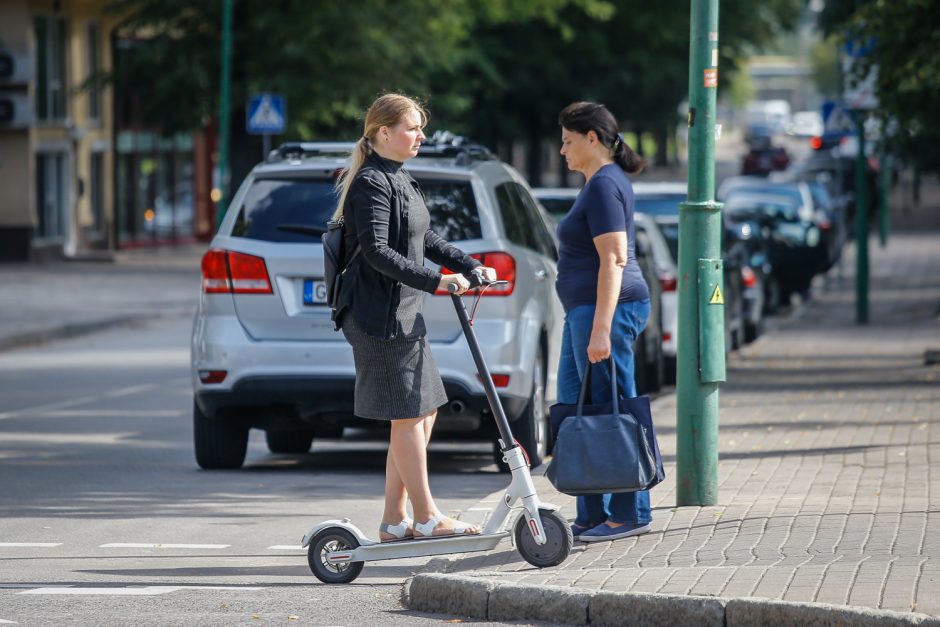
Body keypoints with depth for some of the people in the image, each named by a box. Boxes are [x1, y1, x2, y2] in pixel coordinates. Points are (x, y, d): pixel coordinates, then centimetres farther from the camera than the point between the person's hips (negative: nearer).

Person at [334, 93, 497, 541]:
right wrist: (436, 281, -27)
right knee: (408, 417, -5)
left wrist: (471, 267, 17)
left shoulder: (397, 180, 17)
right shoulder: (372, 184, -14)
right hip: (380, 315, -10)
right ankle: (426, 518, 0)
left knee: (422, 414, 11)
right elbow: (377, 252, -23)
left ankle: (394, 521, 16)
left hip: (403, 314, 10)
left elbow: (425, 241, 26)